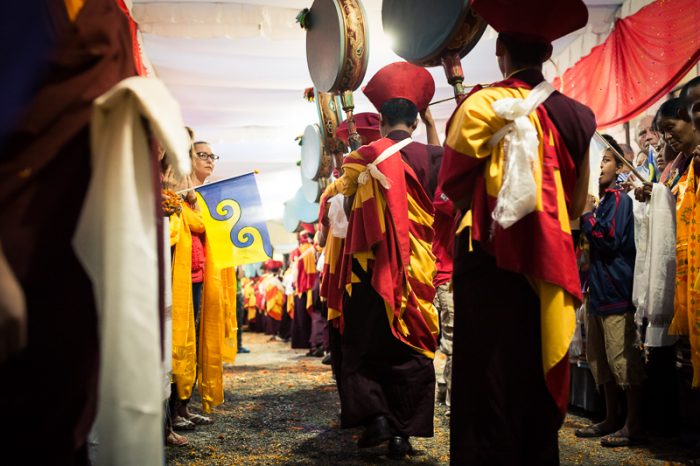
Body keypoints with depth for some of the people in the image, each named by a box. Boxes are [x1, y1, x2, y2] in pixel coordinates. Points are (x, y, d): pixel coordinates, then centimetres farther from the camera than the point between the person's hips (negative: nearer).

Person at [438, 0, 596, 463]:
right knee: (540, 380, 14)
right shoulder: (576, 115, 4)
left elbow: (452, 185, -7)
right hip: (549, 265, 5)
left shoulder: (485, 103, -9)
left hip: (492, 261, -4)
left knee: (490, 384, 3)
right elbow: (578, 204, 10)